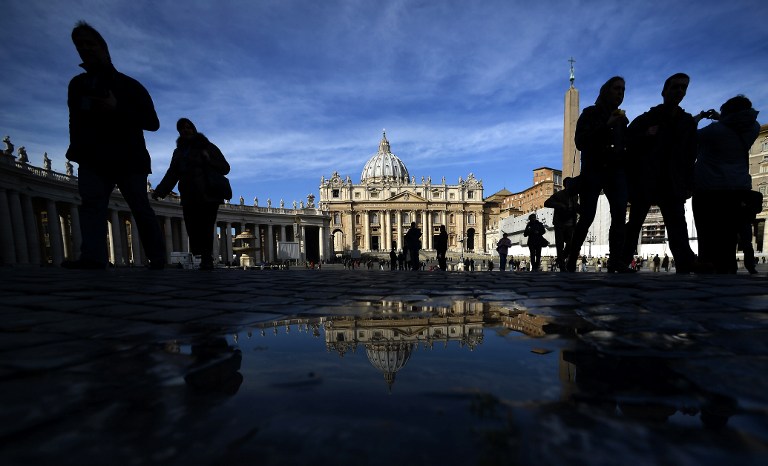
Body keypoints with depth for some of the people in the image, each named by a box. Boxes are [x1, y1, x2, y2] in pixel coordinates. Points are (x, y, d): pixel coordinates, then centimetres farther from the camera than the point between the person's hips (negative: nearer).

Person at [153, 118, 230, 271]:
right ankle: (206, 261, -9)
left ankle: (206, 259, -16)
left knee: (205, 229, -16)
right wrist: (159, 191, 3)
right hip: (189, 199, 4)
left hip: (208, 197, -4)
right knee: (193, 231, -8)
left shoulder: (208, 147, 12)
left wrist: (209, 161, -12)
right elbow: (172, 175, 16)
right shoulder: (179, 152, 23)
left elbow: (225, 168, 5)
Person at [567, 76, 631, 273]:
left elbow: (626, 145, 23)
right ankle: (571, 261, -7)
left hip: (616, 172, 5)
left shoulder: (620, 118, 23)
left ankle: (615, 261, -15)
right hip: (593, 171, -5)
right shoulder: (590, 113, 10)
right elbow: (580, 142, -4)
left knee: (619, 214, -15)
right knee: (587, 217, -14)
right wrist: (606, 126, -11)